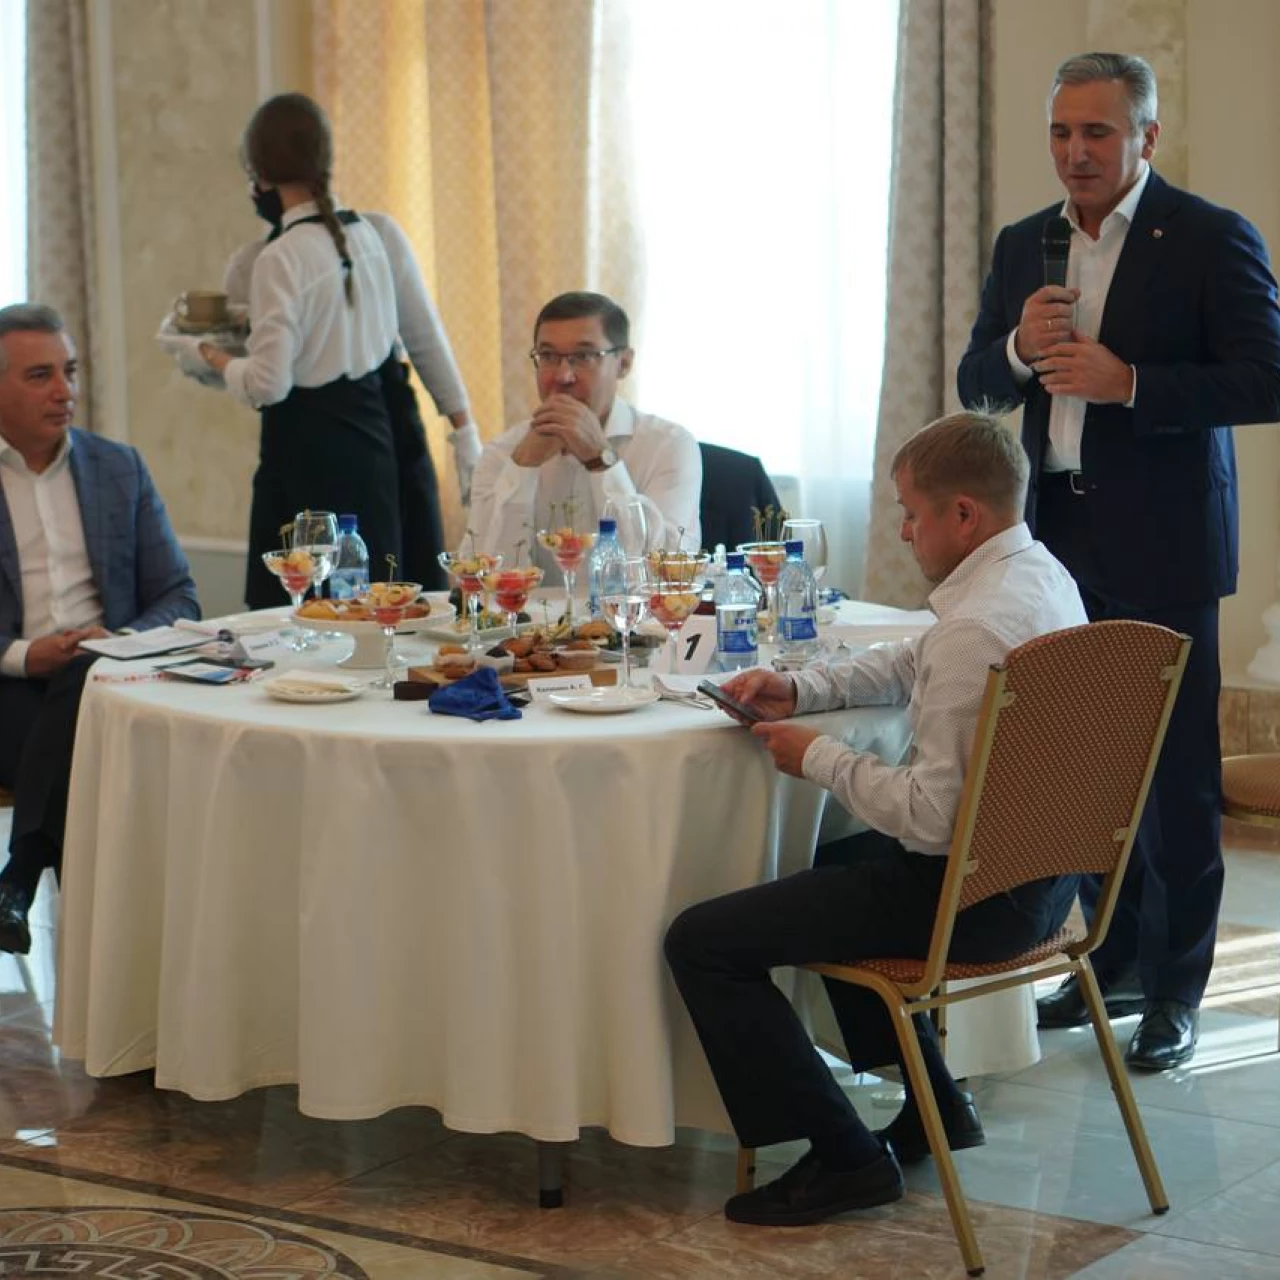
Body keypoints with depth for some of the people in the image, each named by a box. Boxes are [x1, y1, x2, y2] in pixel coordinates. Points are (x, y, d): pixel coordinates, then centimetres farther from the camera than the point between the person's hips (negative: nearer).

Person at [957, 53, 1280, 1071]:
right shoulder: (1024, 247, 11)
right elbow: (974, 385, 13)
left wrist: (1129, 382, -22)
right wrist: (1019, 346, -9)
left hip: (1161, 543, -5)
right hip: (1058, 533, 5)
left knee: (1175, 773, 0)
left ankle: (1173, 988, 8)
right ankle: (1115, 959, 24)